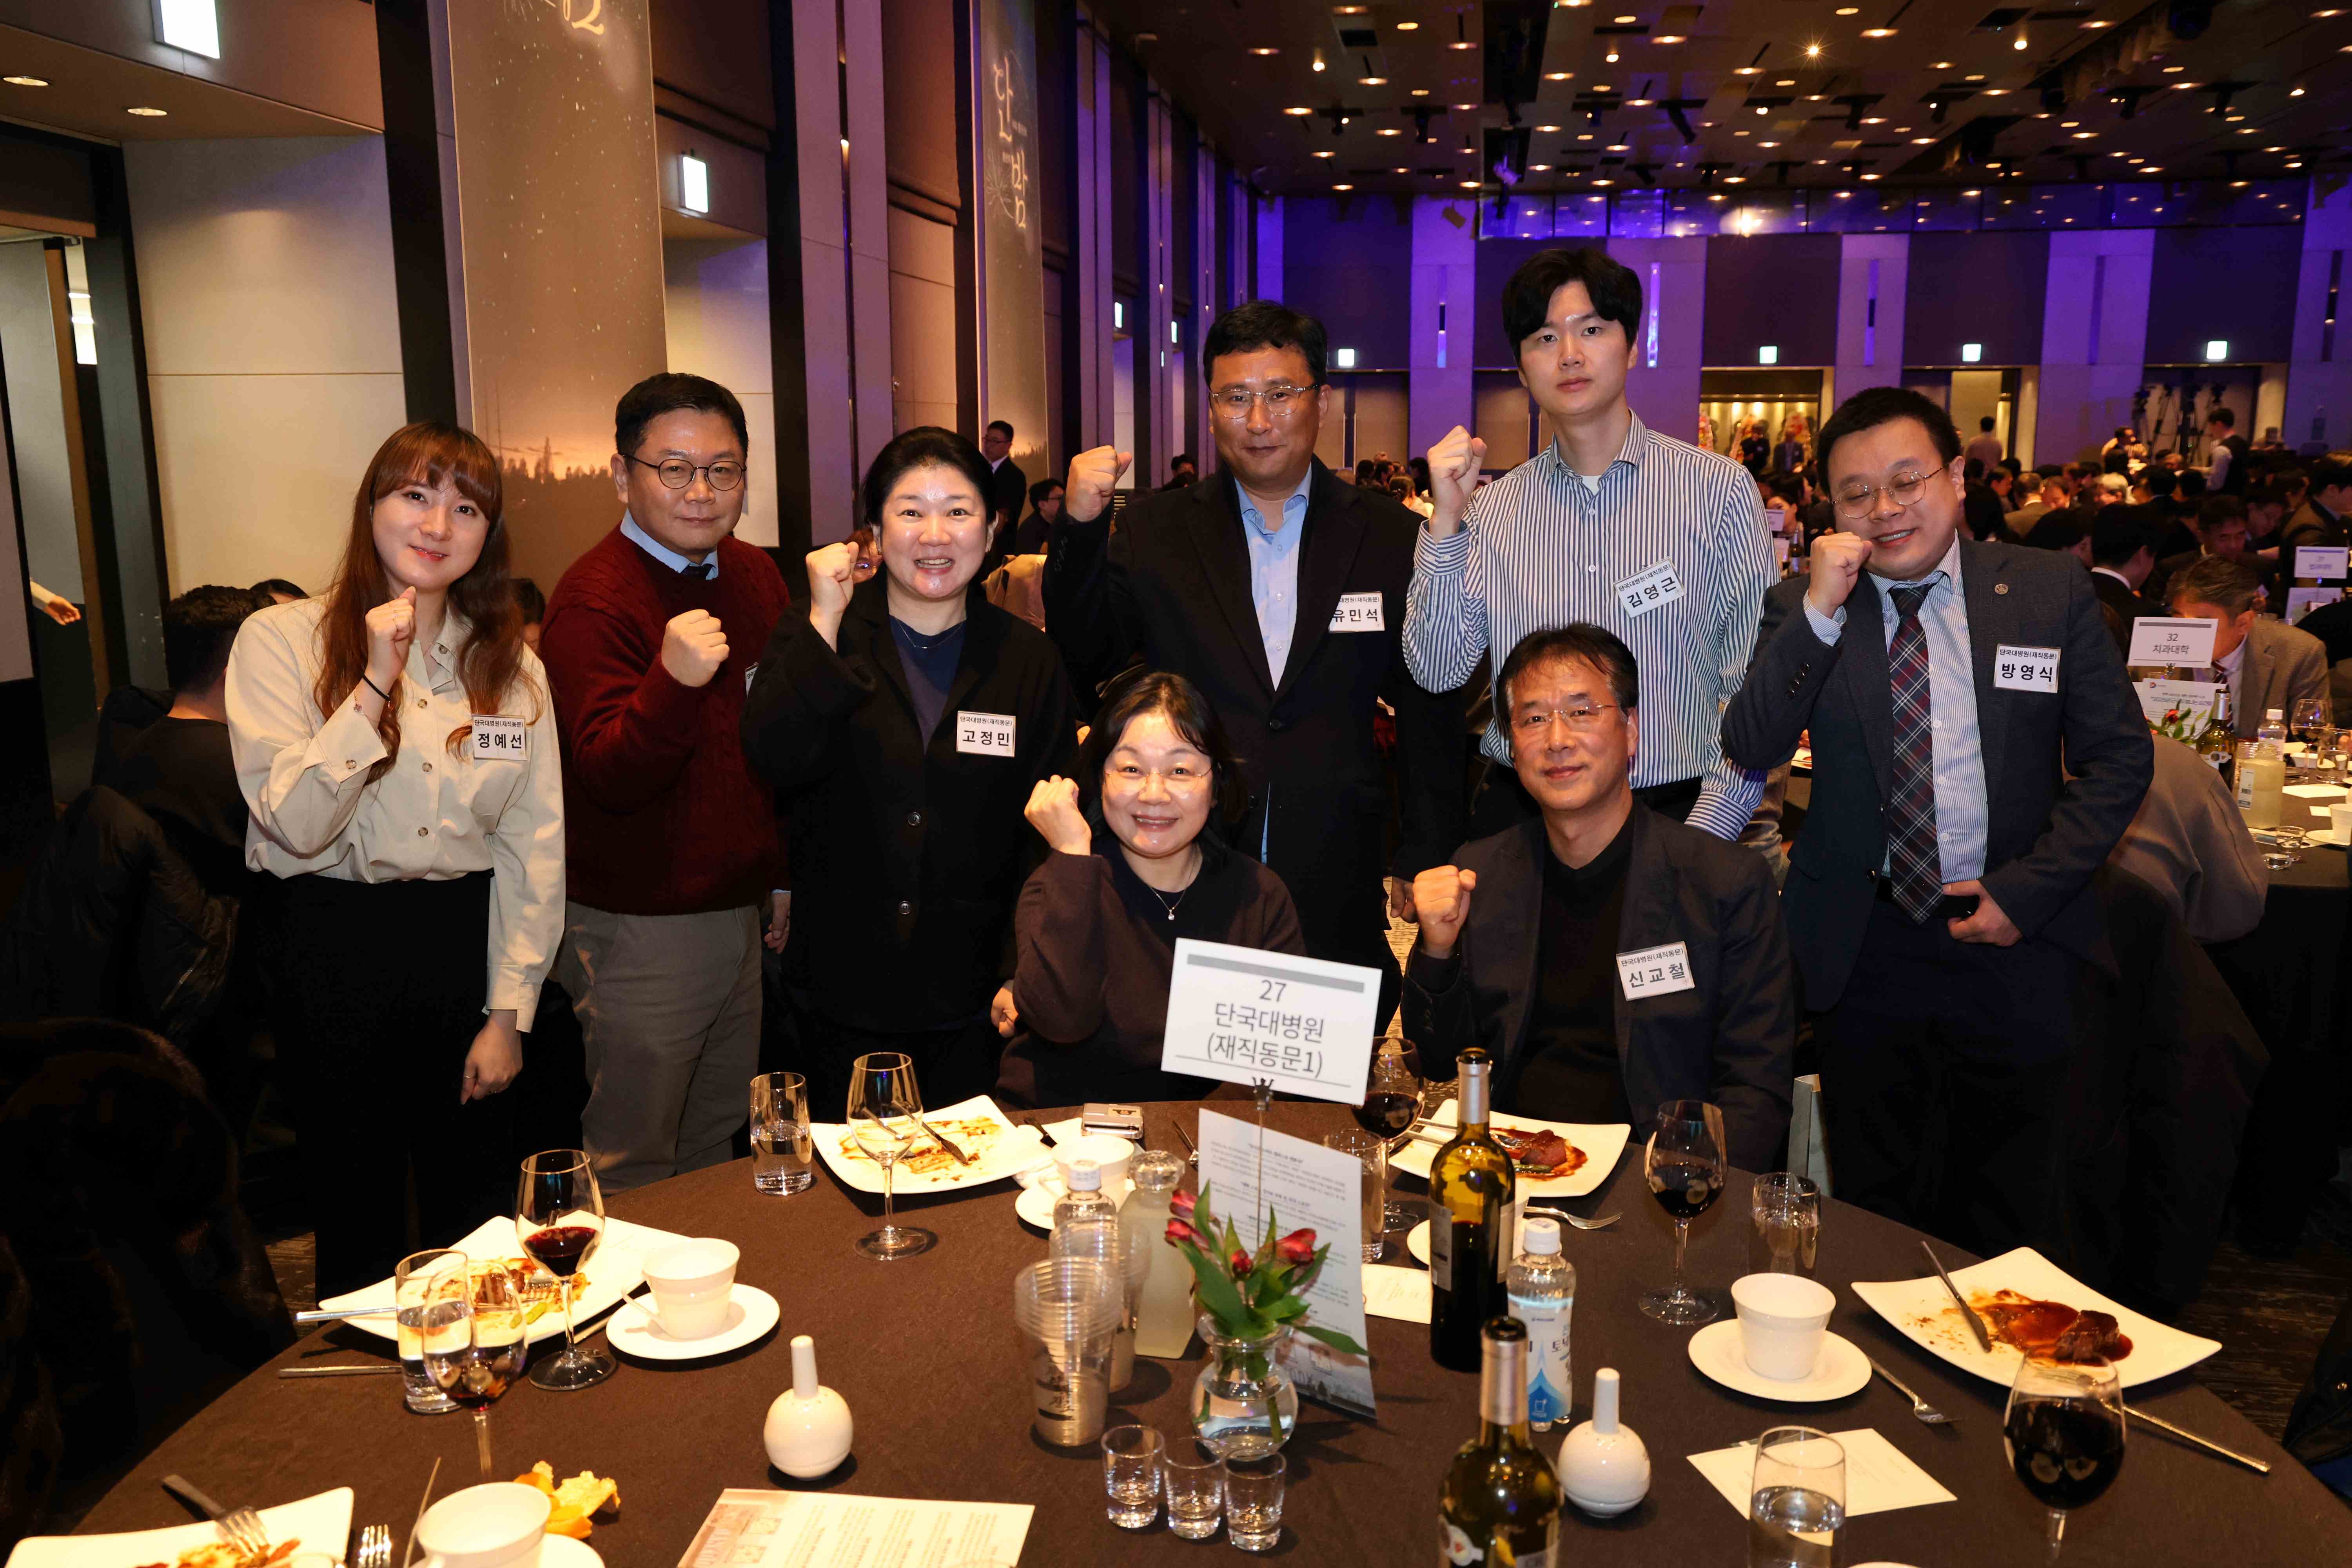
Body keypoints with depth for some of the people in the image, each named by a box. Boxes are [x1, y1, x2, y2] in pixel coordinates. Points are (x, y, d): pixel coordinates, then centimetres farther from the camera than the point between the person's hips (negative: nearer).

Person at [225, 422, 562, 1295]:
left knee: (477, 1223, 13)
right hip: (334, 947, -2)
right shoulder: (282, 641, -4)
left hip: (469, 943, 3)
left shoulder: (512, 666, 5)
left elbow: (535, 846, 3)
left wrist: (508, 1011, -1)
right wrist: (375, 684, -20)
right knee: (358, 1222, 10)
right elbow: (297, 826, -14)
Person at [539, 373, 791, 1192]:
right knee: (635, 1170, 5)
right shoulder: (595, 598, -16)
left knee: (719, 1144, 21)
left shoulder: (754, 574, 7)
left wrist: (785, 873, 18)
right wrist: (673, 680, -42)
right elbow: (609, 777, -26)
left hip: (744, 910, 7)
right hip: (640, 930, -7)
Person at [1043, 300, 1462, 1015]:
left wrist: (1423, 863, 3)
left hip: (1337, 890, 0)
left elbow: (1431, 714, 6)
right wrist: (1081, 528, -14)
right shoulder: (1152, 531, 6)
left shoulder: (1391, 535, 4)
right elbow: (1085, 661, -1)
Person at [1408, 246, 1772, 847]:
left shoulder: (1719, 489, -4)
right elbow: (1438, 671, -2)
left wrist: (1705, 832, -12)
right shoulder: (1492, 509, 3)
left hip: (1675, 808, -1)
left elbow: (1755, 681, -5)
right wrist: (1446, 522, -10)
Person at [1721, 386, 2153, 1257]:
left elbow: (2118, 759, 1)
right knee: (1876, 1211, 13)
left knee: (2009, 1219, 14)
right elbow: (1750, 752, -14)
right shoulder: (1803, 608, -2)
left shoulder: (2051, 591, -2)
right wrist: (1819, 614, -22)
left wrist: (2025, 891, -9)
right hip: (1865, 949, 0)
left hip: (2012, 942, 0)